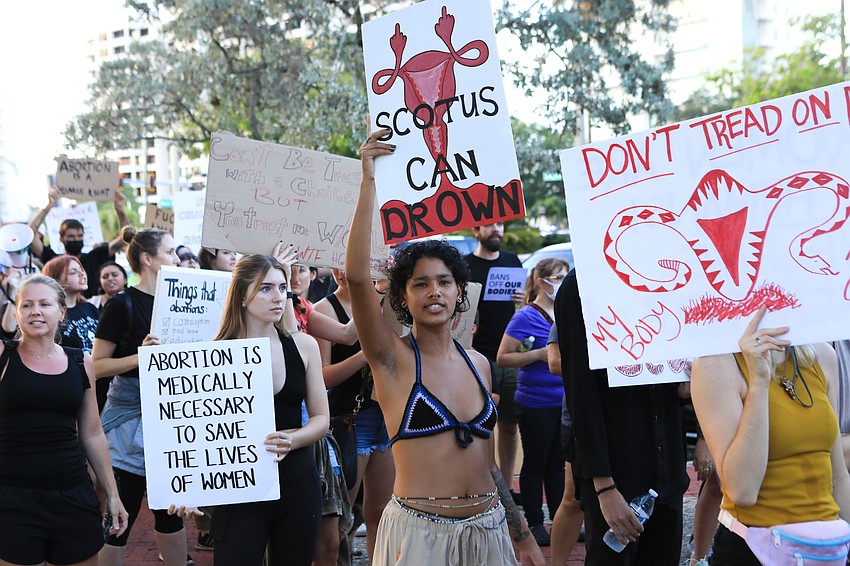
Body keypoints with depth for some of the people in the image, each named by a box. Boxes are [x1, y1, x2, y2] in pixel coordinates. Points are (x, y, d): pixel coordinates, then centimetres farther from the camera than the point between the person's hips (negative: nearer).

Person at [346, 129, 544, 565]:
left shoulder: (478, 363, 9)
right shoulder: (393, 358, -5)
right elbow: (357, 275, -21)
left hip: (487, 529, 5)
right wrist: (369, 182, -20)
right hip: (418, 530, -4)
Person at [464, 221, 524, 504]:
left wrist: (524, 299, -2)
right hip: (480, 356, -4)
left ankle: (506, 487, 17)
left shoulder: (512, 261, 14)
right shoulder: (464, 266, 0)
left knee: (510, 424, 8)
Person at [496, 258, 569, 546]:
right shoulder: (526, 317, -10)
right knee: (535, 464, 5)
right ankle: (535, 524, 14)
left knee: (558, 464, 14)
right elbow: (502, 358, -12)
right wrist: (541, 354, -21)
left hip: (564, 401, 6)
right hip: (536, 404, -6)